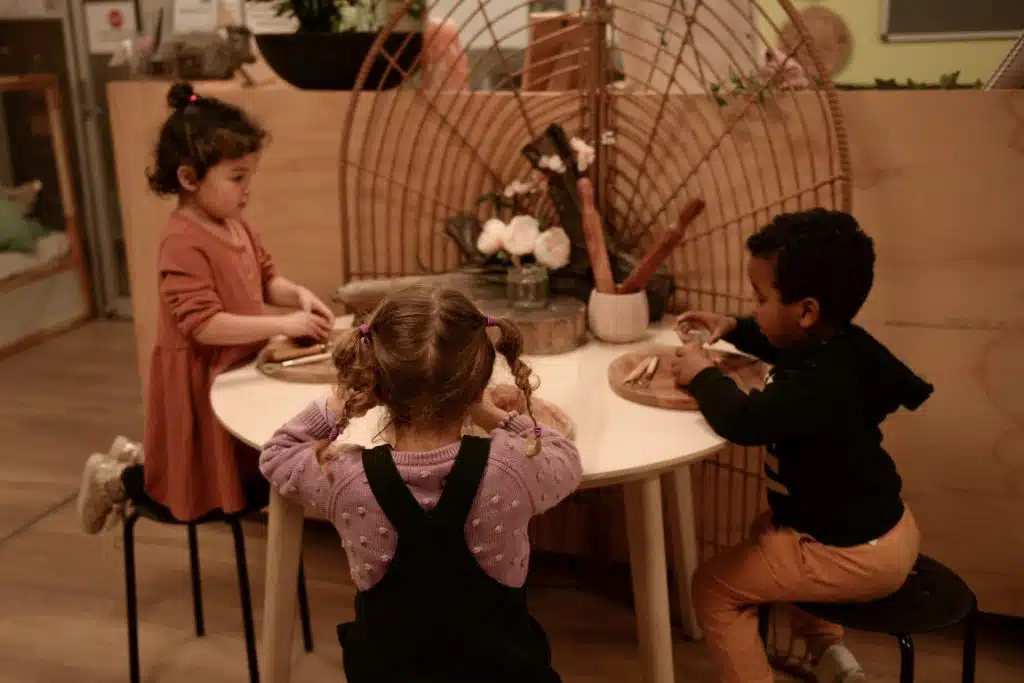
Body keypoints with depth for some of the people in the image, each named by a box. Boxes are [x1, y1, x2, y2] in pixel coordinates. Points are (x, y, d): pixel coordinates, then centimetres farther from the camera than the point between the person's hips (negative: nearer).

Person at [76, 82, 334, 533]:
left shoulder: (236, 226, 3)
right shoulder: (183, 243, -25)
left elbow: (266, 280, 14)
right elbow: (204, 324, -30)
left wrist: (298, 295, -7)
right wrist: (283, 325, -31)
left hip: (236, 373, 9)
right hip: (199, 386, -9)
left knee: (255, 484, 19)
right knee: (221, 496, 3)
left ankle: (140, 458, 32)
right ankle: (121, 480, 23)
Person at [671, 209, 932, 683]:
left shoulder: (818, 386, -33)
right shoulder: (840, 345, -3)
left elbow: (742, 421, -43)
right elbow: (790, 350, 19)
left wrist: (702, 374, -23)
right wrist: (734, 330, 6)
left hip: (856, 554, -10)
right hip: (878, 525, 10)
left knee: (714, 587, -2)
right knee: (768, 530, 34)